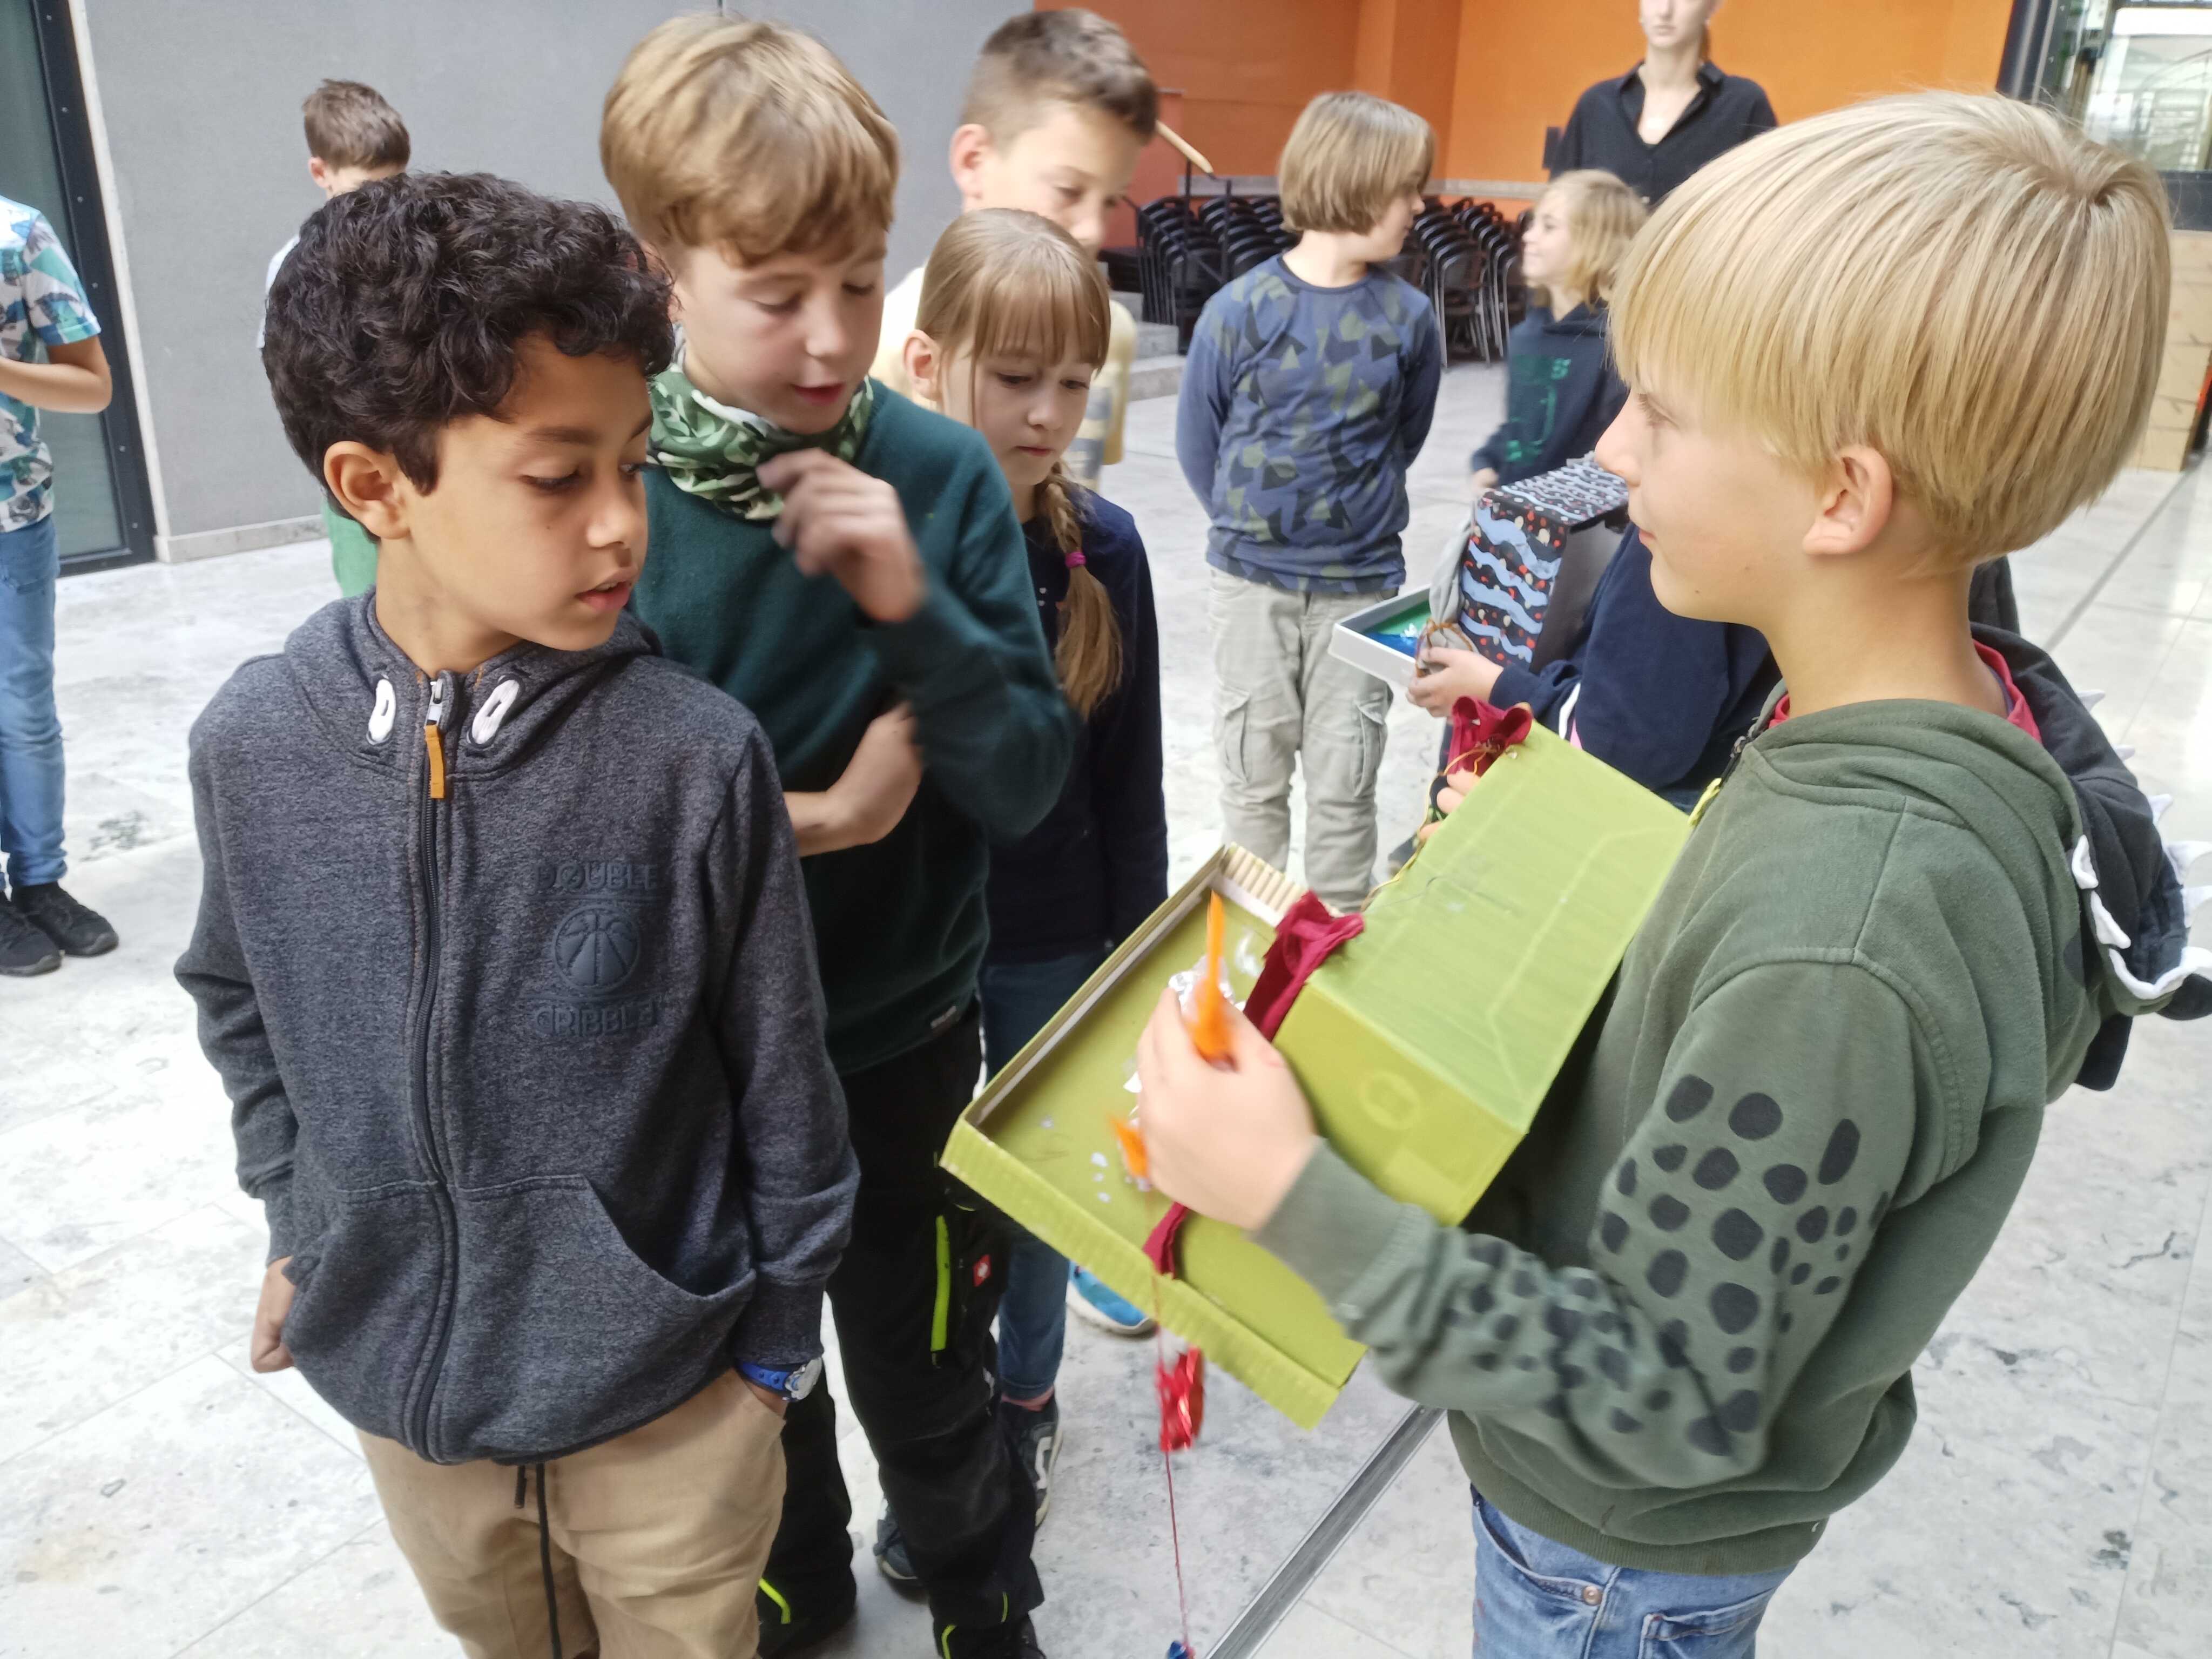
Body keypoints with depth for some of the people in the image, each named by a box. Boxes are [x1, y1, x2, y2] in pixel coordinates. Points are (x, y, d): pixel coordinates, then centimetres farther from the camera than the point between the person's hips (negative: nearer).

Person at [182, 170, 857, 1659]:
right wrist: (301, 1227, 9)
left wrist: (778, 1335, -2)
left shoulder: (695, 755, -22)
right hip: (398, 1383, 4)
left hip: (667, 1404, -3)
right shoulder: (255, 744, -12)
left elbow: (782, 1081, -11)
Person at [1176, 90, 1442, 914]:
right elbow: (1199, 442, 3)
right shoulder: (1240, 310, -9)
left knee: (1344, 779, 7)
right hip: (1251, 581, 0)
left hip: (1362, 583, 1)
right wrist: (1252, 523, 12)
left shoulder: (1407, 316, -5)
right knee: (1253, 767, 12)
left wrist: (1355, 506, 12)